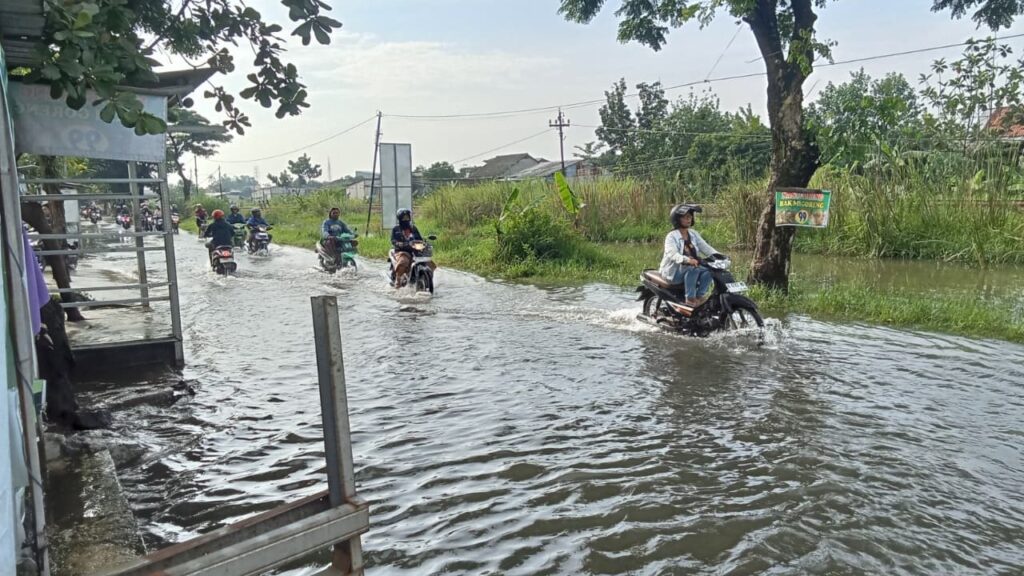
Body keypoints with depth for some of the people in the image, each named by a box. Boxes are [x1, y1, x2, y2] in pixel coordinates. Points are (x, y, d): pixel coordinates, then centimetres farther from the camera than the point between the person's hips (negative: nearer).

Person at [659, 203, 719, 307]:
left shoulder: (693, 234, 12)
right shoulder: (672, 236, -8)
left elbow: (706, 248, 7)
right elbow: (672, 254, -26)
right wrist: (687, 260, -45)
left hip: (692, 267, 6)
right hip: (673, 272, -6)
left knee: (708, 271, -22)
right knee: (692, 269, -35)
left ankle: (698, 297, -17)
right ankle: (690, 299, -27)